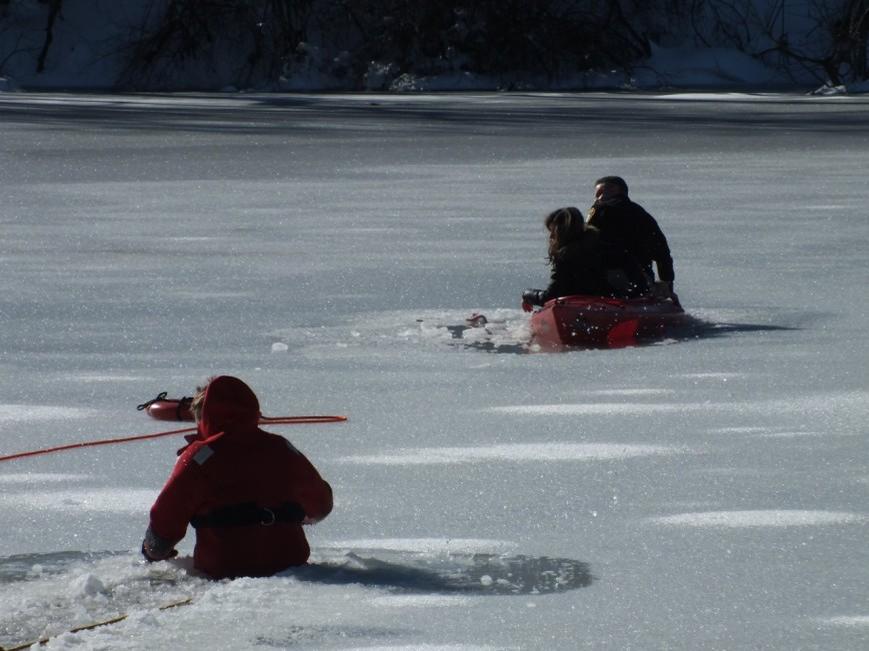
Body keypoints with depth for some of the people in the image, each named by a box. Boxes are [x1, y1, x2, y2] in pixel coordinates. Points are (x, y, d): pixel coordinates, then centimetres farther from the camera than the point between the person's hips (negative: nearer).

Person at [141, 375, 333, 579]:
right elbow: (321, 503, 24)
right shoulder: (282, 448, 12)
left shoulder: (199, 456, -2)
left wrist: (154, 551, 20)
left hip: (222, 570, -4)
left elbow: (167, 515, -1)